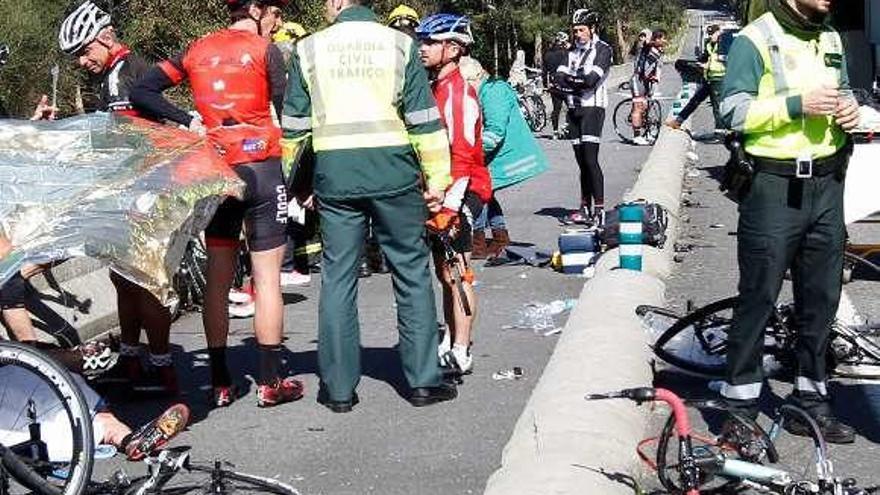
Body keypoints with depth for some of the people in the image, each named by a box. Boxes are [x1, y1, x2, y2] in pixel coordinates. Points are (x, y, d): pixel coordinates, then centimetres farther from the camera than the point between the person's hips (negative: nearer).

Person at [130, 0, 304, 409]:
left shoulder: (198, 50, 10)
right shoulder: (265, 50, -3)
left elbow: (141, 92, 7)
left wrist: (186, 121, 1)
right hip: (261, 169, -5)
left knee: (218, 280, 10)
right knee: (267, 279, 0)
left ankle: (220, 383, 13)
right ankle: (270, 383, 2)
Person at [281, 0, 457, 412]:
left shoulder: (308, 49, 5)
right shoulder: (399, 44, 3)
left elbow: (293, 127, 7)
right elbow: (424, 119, -1)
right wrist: (436, 180, 2)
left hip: (335, 177, 1)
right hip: (394, 174, -1)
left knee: (337, 278, 8)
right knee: (412, 273, 9)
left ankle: (339, 388, 12)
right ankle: (423, 381, 12)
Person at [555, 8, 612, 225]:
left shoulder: (603, 49, -2)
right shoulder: (572, 51, 17)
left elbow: (591, 79, -16)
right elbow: (560, 78, 3)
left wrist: (572, 80, -3)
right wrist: (581, 82, -11)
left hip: (592, 108, -6)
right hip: (574, 109, 6)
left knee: (590, 159, -15)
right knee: (581, 161, 8)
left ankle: (599, 209, -15)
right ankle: (585, 208, 13)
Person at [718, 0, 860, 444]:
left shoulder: (830, 39, 15)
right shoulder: (755, 40, -7)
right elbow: (733, 111, -13)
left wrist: (848, 109, 5)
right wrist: (796, 105, -22)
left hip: (825, 185, 7)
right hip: (774, 187, -7)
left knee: (821, 296, 10)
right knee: (758, 296, -2)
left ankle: (811, 400, 21)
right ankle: (740, 402, 7)